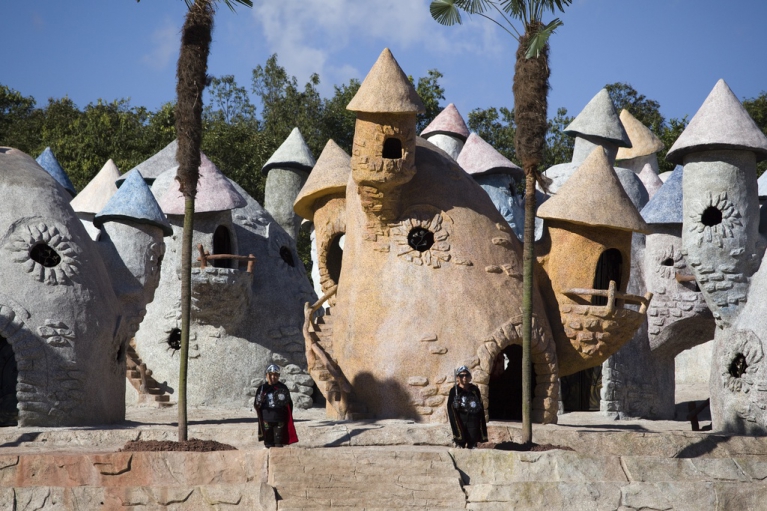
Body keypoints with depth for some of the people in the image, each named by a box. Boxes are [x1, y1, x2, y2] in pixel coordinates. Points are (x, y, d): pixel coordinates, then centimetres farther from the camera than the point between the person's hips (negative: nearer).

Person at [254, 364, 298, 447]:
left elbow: (289, 404, 5)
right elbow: (256, 405, 9)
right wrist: (259, 401, -13)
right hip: (267, 421, 1)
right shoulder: (262, 388, 7)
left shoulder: (282, 388, 3)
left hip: (279, 421, -1)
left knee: (279, 443, -3)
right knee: (268, 444, 3)